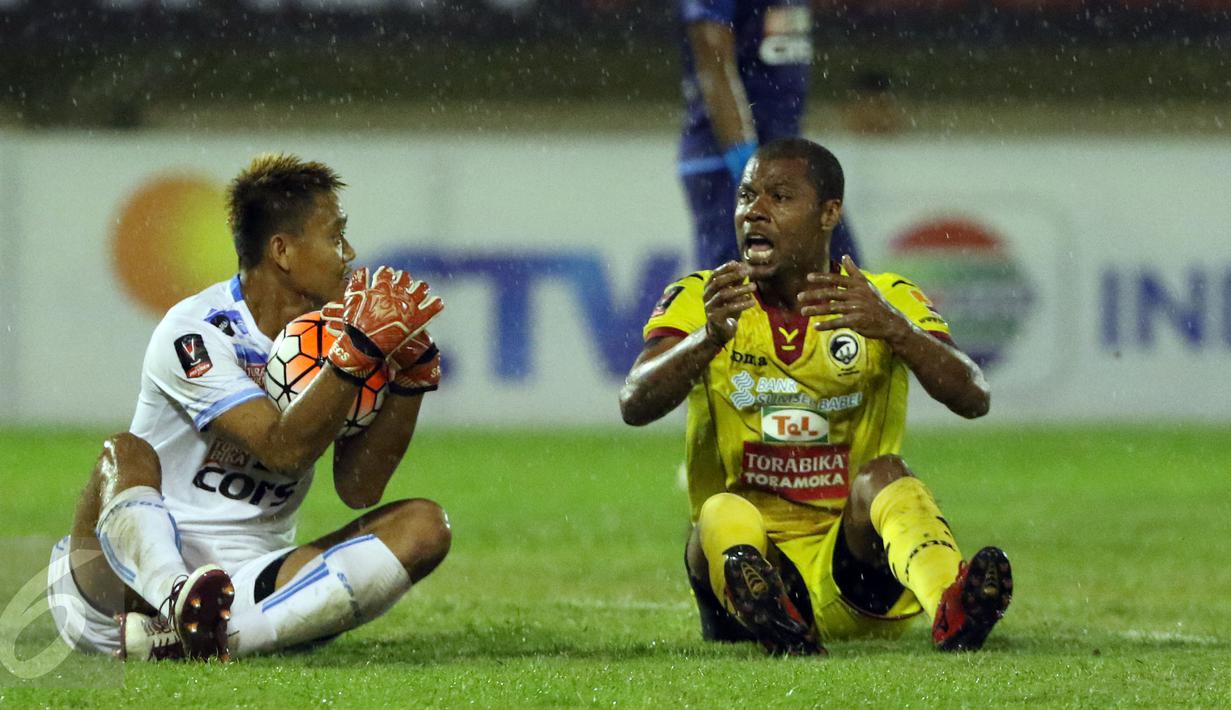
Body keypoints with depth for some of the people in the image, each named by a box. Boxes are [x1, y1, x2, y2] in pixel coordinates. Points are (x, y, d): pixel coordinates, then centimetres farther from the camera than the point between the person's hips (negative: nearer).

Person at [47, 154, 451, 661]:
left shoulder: (332, 334, 8)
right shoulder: (194, 333, -10)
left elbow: (359, 489, 0)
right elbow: (284, 448, -21)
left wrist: (410, 374, -8)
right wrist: (362, 350, -25)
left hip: (247, 586, 5)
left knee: (423, 527, -14)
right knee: (124, 454, -31)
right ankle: (177, 598, -66)